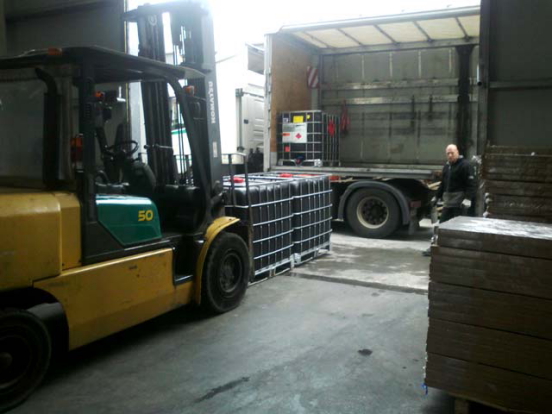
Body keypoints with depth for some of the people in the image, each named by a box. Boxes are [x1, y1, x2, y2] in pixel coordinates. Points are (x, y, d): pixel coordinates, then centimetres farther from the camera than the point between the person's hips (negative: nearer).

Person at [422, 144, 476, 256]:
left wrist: (468, 199, -23)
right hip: (448, 200, 7)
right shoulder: (447, 166, 18)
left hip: (459, 201, -7)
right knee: (442, 224, 8)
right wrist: (437, 196, 25)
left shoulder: (464, 165, -8)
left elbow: (471, 184, -14)